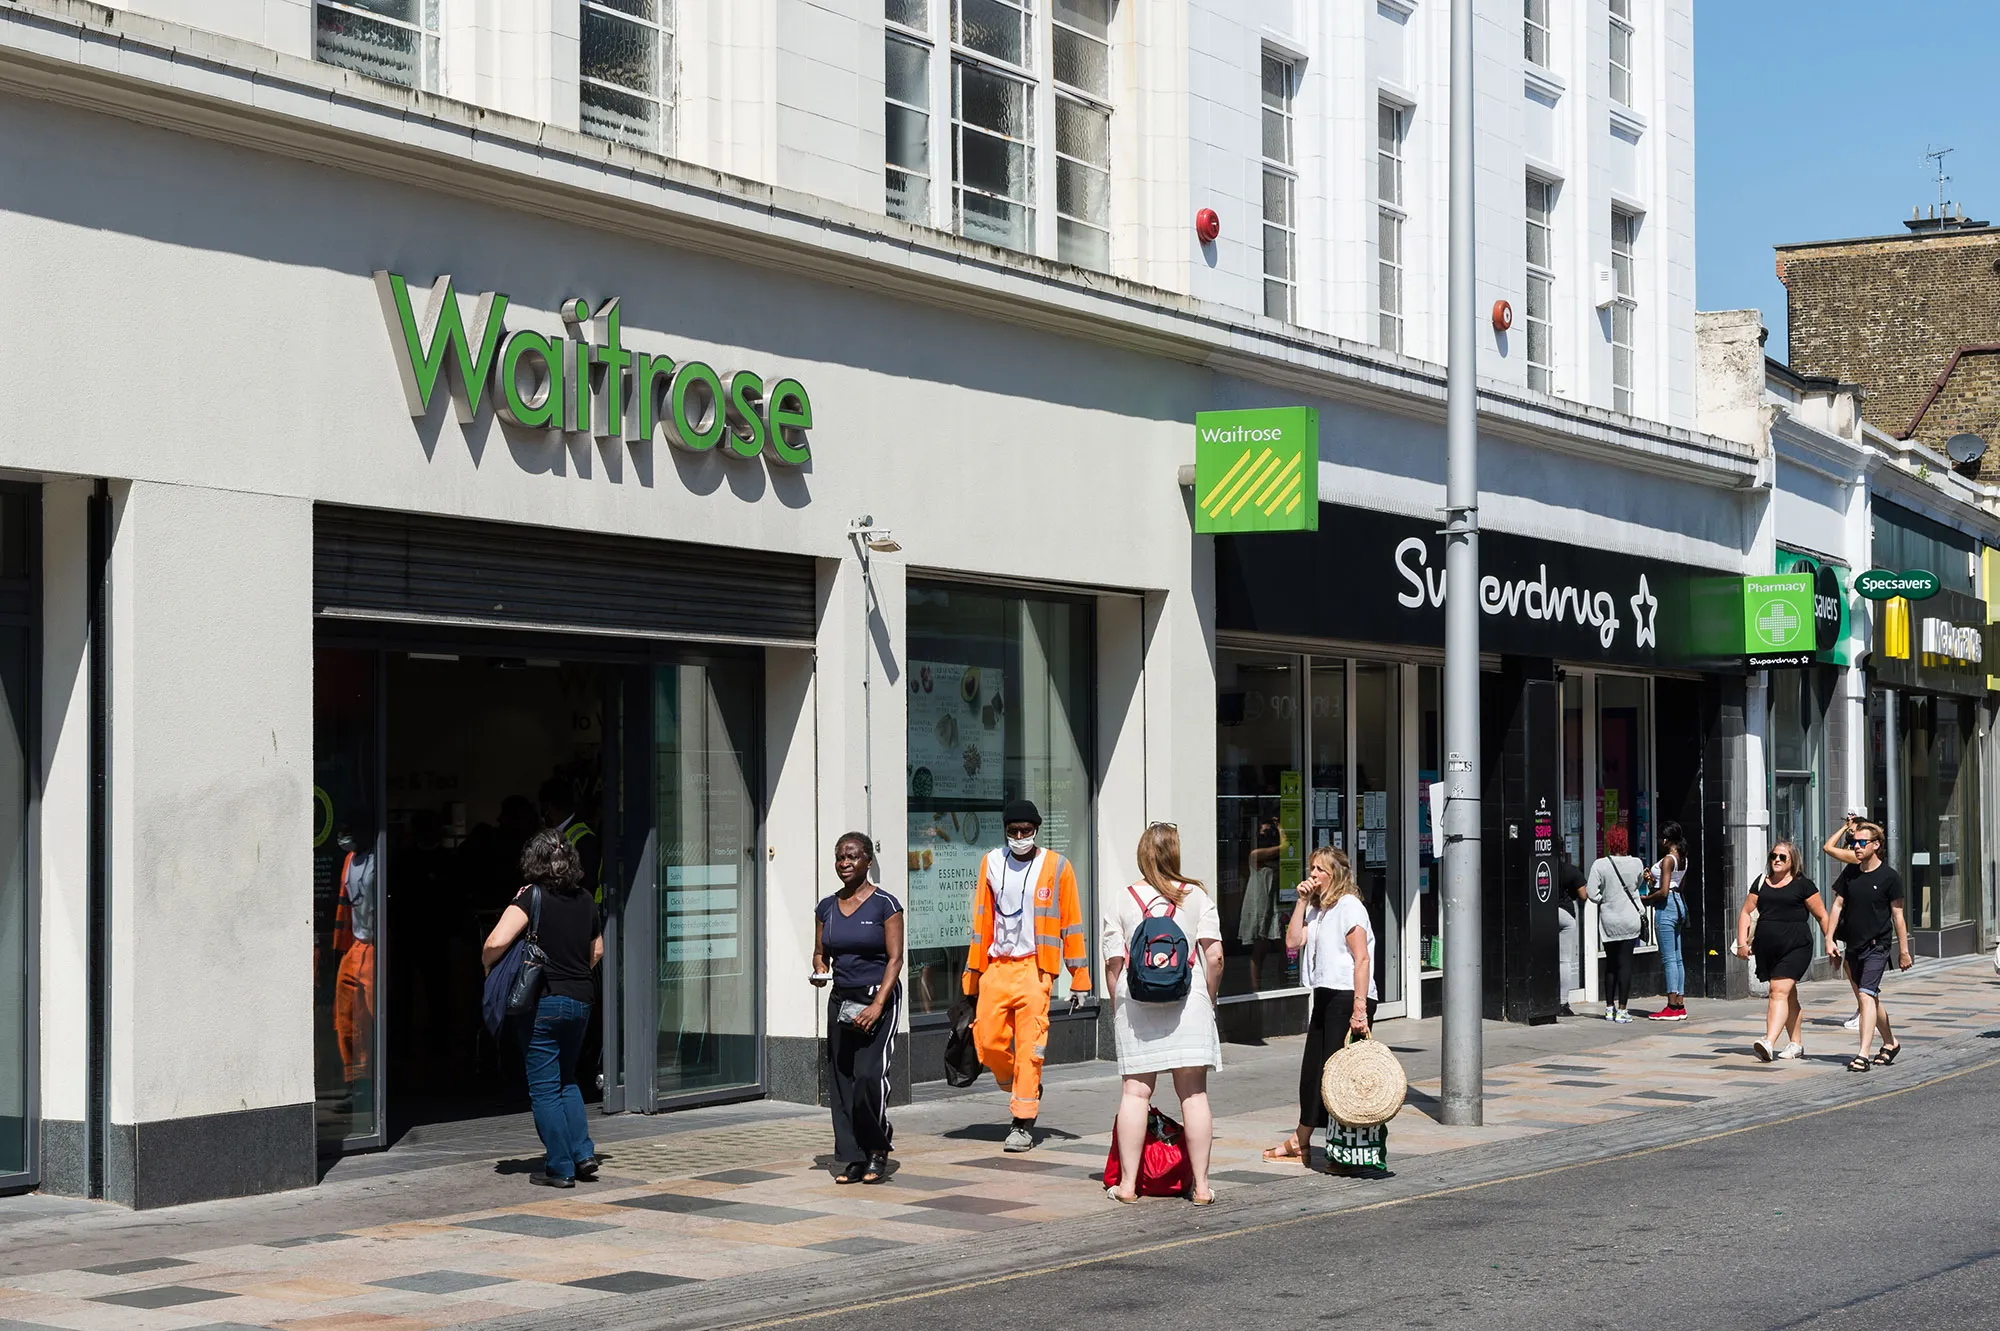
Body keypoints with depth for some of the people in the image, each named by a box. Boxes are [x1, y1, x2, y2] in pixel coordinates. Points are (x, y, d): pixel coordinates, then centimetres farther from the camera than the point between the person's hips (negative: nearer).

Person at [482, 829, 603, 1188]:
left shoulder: (532, 897, -10)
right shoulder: (585, 900, 8)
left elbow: (497, 942, -20)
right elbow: (597, 950, 20)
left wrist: (487, 964, -1)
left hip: (544, 1000, -6)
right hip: (581, 999, 6)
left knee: (544, 1087, 2)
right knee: (567, 1080, 21)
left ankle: (560, 1168, 3)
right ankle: (583, 1153, 11)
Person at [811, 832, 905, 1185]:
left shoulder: (885, 905, -5)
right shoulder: (827, 907, 10)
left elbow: (895, 959, -8)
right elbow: (820, 953, 18)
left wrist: (878, 1006, -18)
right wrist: (819, 971, -6)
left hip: (878, 997, -5)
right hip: (841, 999, 5)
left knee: (869, 1075, -17)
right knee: (840, 1078, 1)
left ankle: (879, 1149, 3)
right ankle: (852, 1160, 8)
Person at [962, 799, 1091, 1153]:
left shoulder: (1056, 867, 2)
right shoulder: (991, 864, 11)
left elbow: (1071, 925, 3)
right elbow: (982, 922, 14)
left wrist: (1079, 979, 0)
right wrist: (972, 977, 11)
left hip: (1034, 968, -4)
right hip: (997, 966, 4)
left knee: (1029, 1047, -7)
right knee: (988, 1043, -1)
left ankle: (1024, 1124, 0)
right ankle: (1026, 1090, 26)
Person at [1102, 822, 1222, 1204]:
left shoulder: (1121, 901, 4)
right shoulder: (1196, 896, 3)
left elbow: (1113, 963, 2)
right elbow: (1214, 956, -3)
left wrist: (1118, 1009, 13)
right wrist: (1209, 998, 11)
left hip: (1135, 1001, 1)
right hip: (1188, 1001, -1)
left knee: (1136, 1091, 3)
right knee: (1193, 1093, 3)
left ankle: (1127, 1183, 3)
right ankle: (1201, 1184, 3)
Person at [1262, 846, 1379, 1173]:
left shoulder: (1348, 906, -11)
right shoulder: (1317, 909, 18)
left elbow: (1362, 959, -17)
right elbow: (1293, 940, 7)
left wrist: (1359, 1009, -23)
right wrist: (1302, 902, 1)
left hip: (1349, 997, -9)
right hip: (1325, 996, 9)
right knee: (1313, 1069, 16)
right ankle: (1300, 1143, 27)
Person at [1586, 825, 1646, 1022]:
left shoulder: (1600, 865, -9)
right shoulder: (1636, 864, -4)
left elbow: (1591, 892, -11)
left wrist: (1605, 899, 5)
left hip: (1608, 921, 1)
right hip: (1630, 919, -1)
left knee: (1610, 964, 13)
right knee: (1625, 963, 0)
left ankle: (1609, 1008, 18)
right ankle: (1622, 1010, -2)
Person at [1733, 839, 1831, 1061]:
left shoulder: (1803, 885, 0)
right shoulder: (1762, 883, 14)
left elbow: (1822, 916, 3)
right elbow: (1746, 912, 15)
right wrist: (1742, 943, 6)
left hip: (1796, 946, -5)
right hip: (1767, 948, 5)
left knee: (1779, 991, -18)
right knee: (1789, 996, 15)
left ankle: (1769, 1043, -30)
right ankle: (1796, 1044, 24)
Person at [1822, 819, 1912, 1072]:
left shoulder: (1888, 877, -8)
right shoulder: (1850, 873, 6)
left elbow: (1897, 915, -5)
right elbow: (1838, 906, 10)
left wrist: (1903, 951, -3)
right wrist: (1829, 939, 2)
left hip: (1877, 946, -6)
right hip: (1853, 946, 6)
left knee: (1866, 995, -18)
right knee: (1870, 998, 16)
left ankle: (1863, 1055, -22)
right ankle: (1890, 1043, 35)